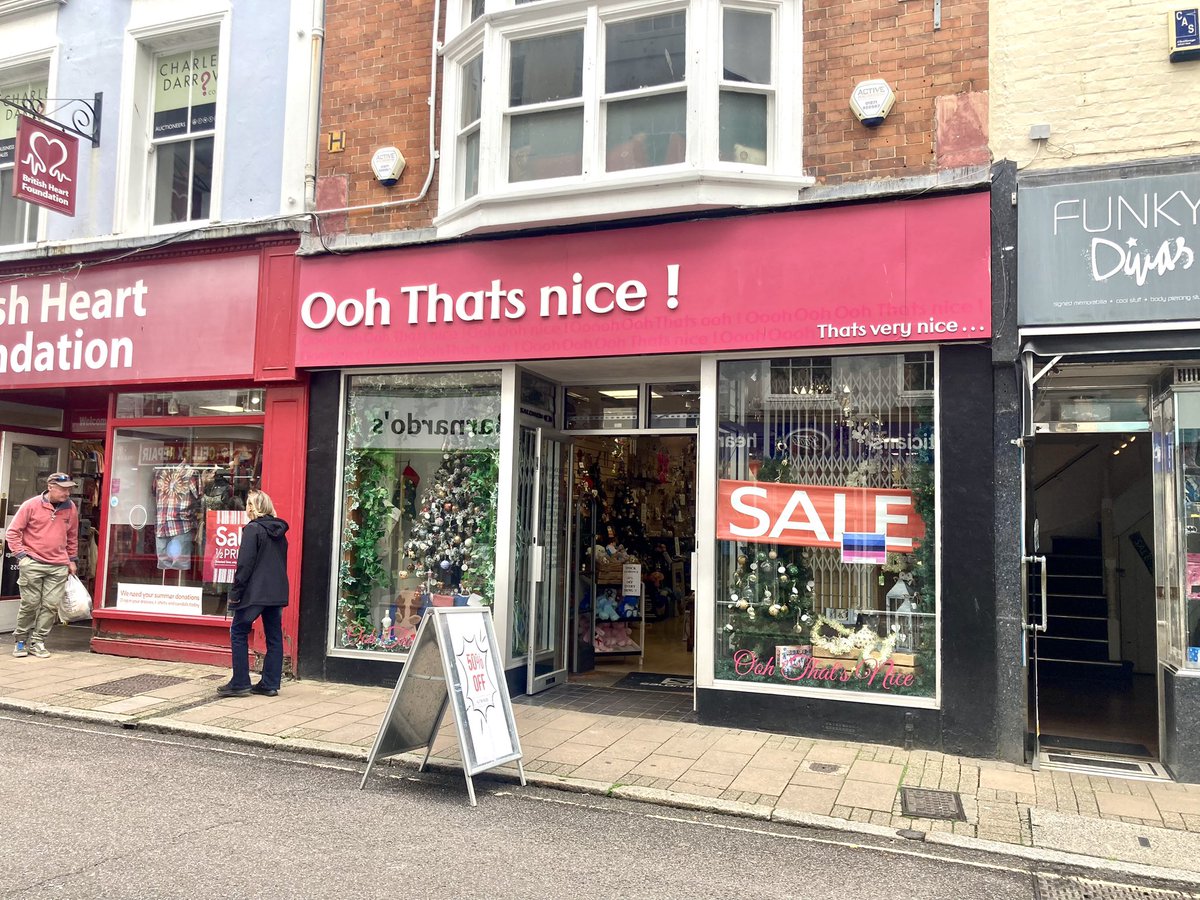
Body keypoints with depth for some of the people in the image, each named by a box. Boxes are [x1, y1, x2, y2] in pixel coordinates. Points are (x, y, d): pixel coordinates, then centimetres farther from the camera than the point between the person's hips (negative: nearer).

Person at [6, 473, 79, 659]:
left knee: (52, 605, -2)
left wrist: (72, 559, 17)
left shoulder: (71, 508, 7)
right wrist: (21, 555, -7)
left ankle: (38, 642, 9)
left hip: (59, 566, 3)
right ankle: (20, 640, 19)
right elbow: (13, 532, 1)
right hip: (32, 564, -3)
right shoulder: (31, 505, -3)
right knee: (30, 603, 1)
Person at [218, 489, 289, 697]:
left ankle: (240, 683, 5)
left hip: (254, 592, -7)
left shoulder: (253, 529, -10)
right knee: (274, 637, 8)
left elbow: (245, 564, -14)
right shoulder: (279, 531, 12)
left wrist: (235, 592, -9)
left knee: (238, 633, 5)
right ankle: (270, 684, 11)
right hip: (277, 592, 7)